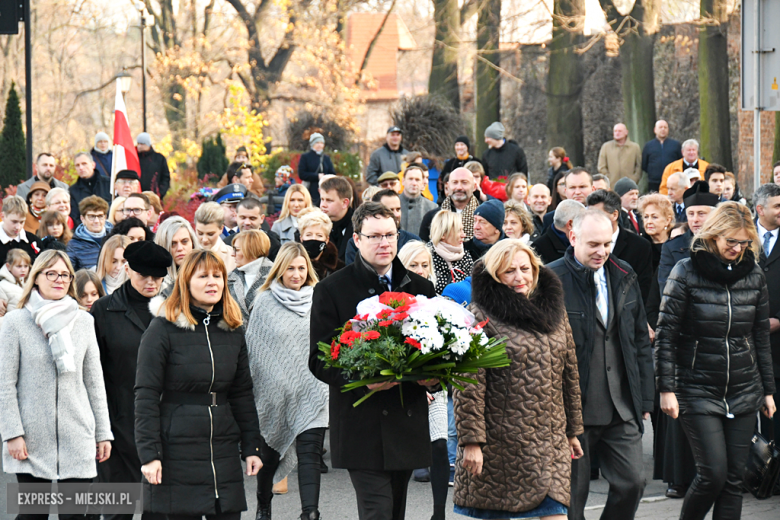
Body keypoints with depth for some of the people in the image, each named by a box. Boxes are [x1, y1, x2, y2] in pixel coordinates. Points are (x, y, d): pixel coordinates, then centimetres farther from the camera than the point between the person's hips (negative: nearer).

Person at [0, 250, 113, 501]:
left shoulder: (83, 322, 8)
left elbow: (95, 382, 12)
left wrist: (103, 433, 10)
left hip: (77, 439, 2)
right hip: (32, 440, -2)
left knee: (75, 513, -2)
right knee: (34, 513, 3)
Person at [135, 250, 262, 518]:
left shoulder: (232, 331, 11)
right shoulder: (163, 329, -6)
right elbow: (146, 396, -8)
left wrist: (251, 446, 11)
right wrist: (149, 454, -14)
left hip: (224, 451, 5)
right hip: (179, 449, -5)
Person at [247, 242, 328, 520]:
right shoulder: (265, 302, 0)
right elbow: (252, 346, 2)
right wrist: (251, 387, -1)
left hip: (312, 391, 0)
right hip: (275, 390, 0)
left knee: (310, 452, -11)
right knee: (270, 451, 15)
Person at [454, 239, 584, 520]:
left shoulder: (554, 310, 11)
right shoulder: (480, 316, -7)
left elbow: (569, 374, 18)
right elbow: (469, 386, -12)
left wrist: (572, 431, 18)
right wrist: (471, 440, -16)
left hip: (549, 442, 4)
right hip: (499, 442, -4)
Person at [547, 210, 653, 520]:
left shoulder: (624, 277, 9)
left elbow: (640, 341, 16)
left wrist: (645, 399, 13)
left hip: (622, 410, 5)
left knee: (632, 482, 1)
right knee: (572, 494, 4)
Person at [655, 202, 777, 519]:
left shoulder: (753, 275, 5)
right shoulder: (687, 272, -7)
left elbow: (761, 337, 12)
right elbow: (665, 334, -6)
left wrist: (768, 389, 12)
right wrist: (666, 388, -11)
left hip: (744, 394, 4)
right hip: (698, 391, -4)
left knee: (734, 478, 3)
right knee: (713, 474, -9)